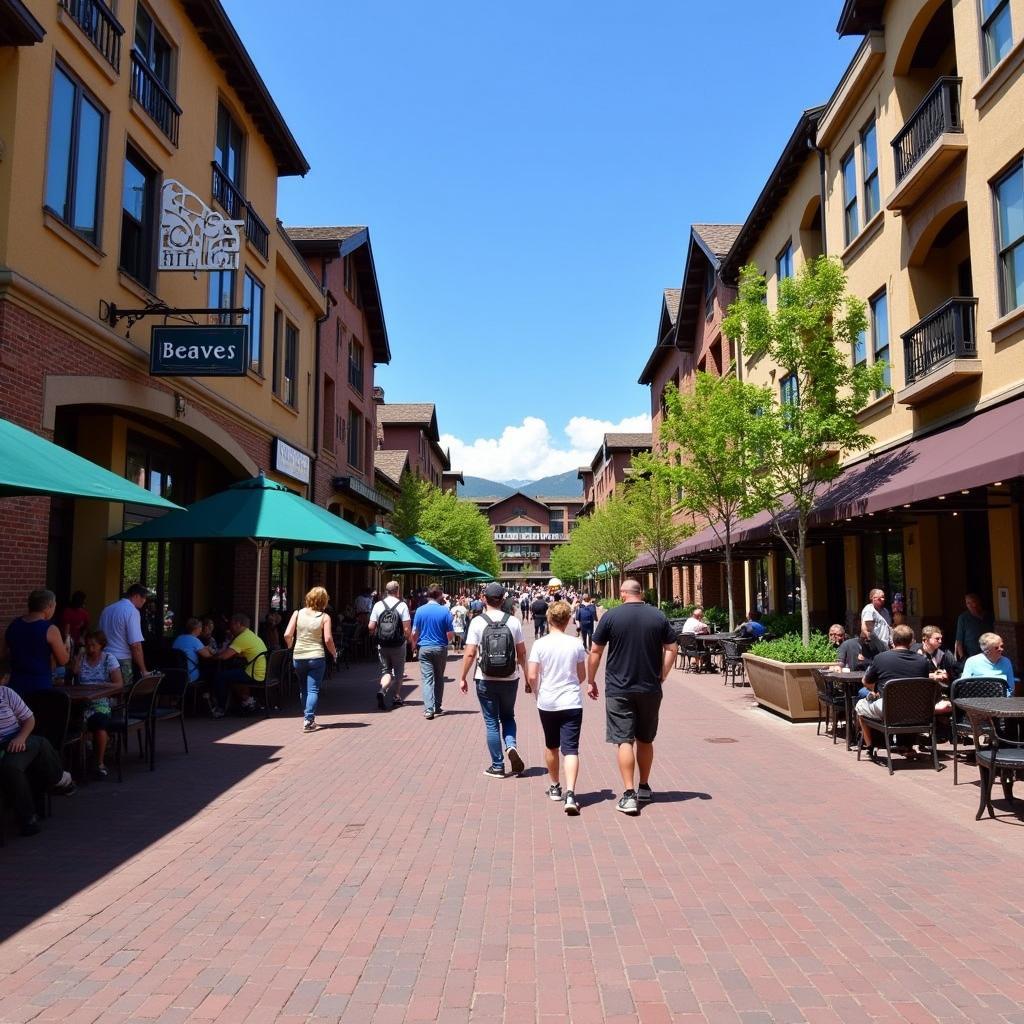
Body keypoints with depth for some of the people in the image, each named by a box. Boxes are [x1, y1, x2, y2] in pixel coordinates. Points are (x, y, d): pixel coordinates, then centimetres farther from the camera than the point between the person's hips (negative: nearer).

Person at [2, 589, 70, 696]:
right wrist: (66, 649, 12)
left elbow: (8, 654, 17)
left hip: (16, 683, 6)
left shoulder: (13, 625, 5)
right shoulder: (50, 630, -13)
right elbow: (63, 661, -7)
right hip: (41, 685, -6)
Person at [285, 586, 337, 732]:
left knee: (303, 689, 19)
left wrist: (290, 647, 15)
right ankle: (308, 719, -13)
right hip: (316, 657, -3)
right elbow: (328, 639, -13)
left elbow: (287, 635, -5)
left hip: (298, 657, 3)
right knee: (313, 690, 0)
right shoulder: (324, 617, -5)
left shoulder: (298, 613, 0)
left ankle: (308, 717, 28)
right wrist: (334, 653, 4)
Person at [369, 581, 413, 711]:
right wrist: (410, 640, 5)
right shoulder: (402, 605, -10)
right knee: (398, 671, 16)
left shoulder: (378, 605, -2)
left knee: (386, 670, 12)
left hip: (382, 645, 2)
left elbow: (371, 627, -4)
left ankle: (381, 690, -15)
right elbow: (407, 629, -13)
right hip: (398, 645, -2)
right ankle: (397, 697, 25)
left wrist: (376, 635, 17)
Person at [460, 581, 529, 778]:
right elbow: (522, 653, 1)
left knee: (492, 722, 9)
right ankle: (511, 746, -5)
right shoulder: (513, 621, -2)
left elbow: (470, 653, -11)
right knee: (508, 717, 21)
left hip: (485, 680, -2)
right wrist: (527, 678, 11)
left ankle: (497, 766, 13)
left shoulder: (478, 622, -8)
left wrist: (463, 678, 1)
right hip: (510, 679, 2)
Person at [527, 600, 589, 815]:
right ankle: (570, 794, -19)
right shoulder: (576, 644, -3)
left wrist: (538, 693, 11)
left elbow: (531, 676, -8)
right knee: (571, 749, -4)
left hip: (547, 703, 1)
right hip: (572, 702, -1)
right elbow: (582, 676, 6)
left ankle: (555, 787, 33)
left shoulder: (540, 644, -6)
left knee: (551, 746, 19)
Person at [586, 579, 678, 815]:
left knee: (624, 740, -1)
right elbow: (672, 648, 5)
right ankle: (644, 788, 29)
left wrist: (591, 681, 7)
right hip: (650, 689, 3)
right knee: (645, 740, 17)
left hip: (618, 689, -3)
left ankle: (629, 794, -7)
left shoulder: (611, 616, -6)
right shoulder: (658, 616, 1)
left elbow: (595, 651, -3)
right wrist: (662, 676, 15)